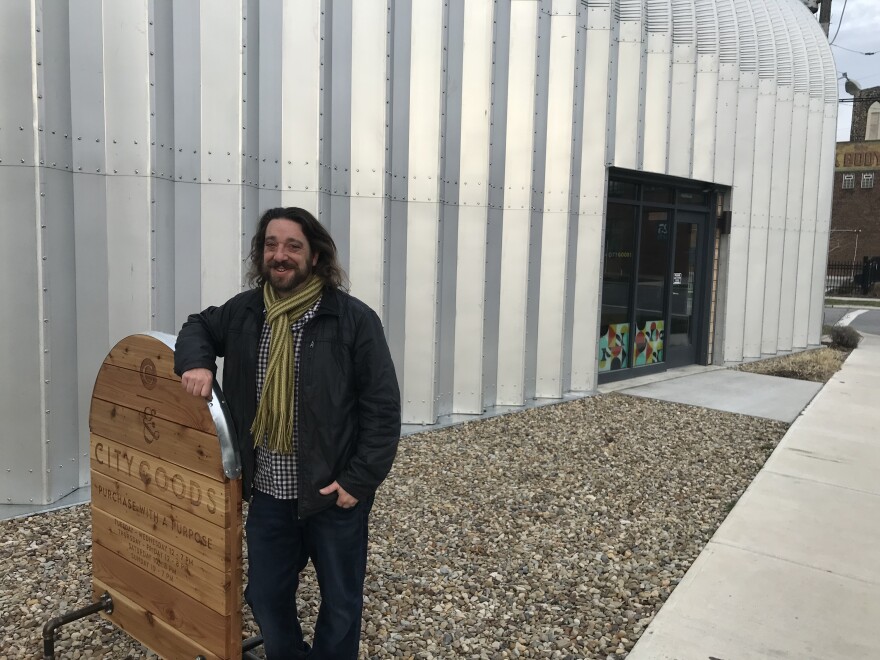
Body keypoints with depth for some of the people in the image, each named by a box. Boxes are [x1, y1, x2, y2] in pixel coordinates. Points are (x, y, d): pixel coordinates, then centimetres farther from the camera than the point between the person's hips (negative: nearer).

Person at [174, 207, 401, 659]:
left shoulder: (354, 319, -13)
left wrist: (360, 480, -16)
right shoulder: (244, 311, 1)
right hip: (269, 494, 4)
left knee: (340, 603, 16)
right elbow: (198, 326, 22)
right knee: (266, 598, 19)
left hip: (334, 492, -4)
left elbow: (382, 408, -11)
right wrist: (196, 361, -1)